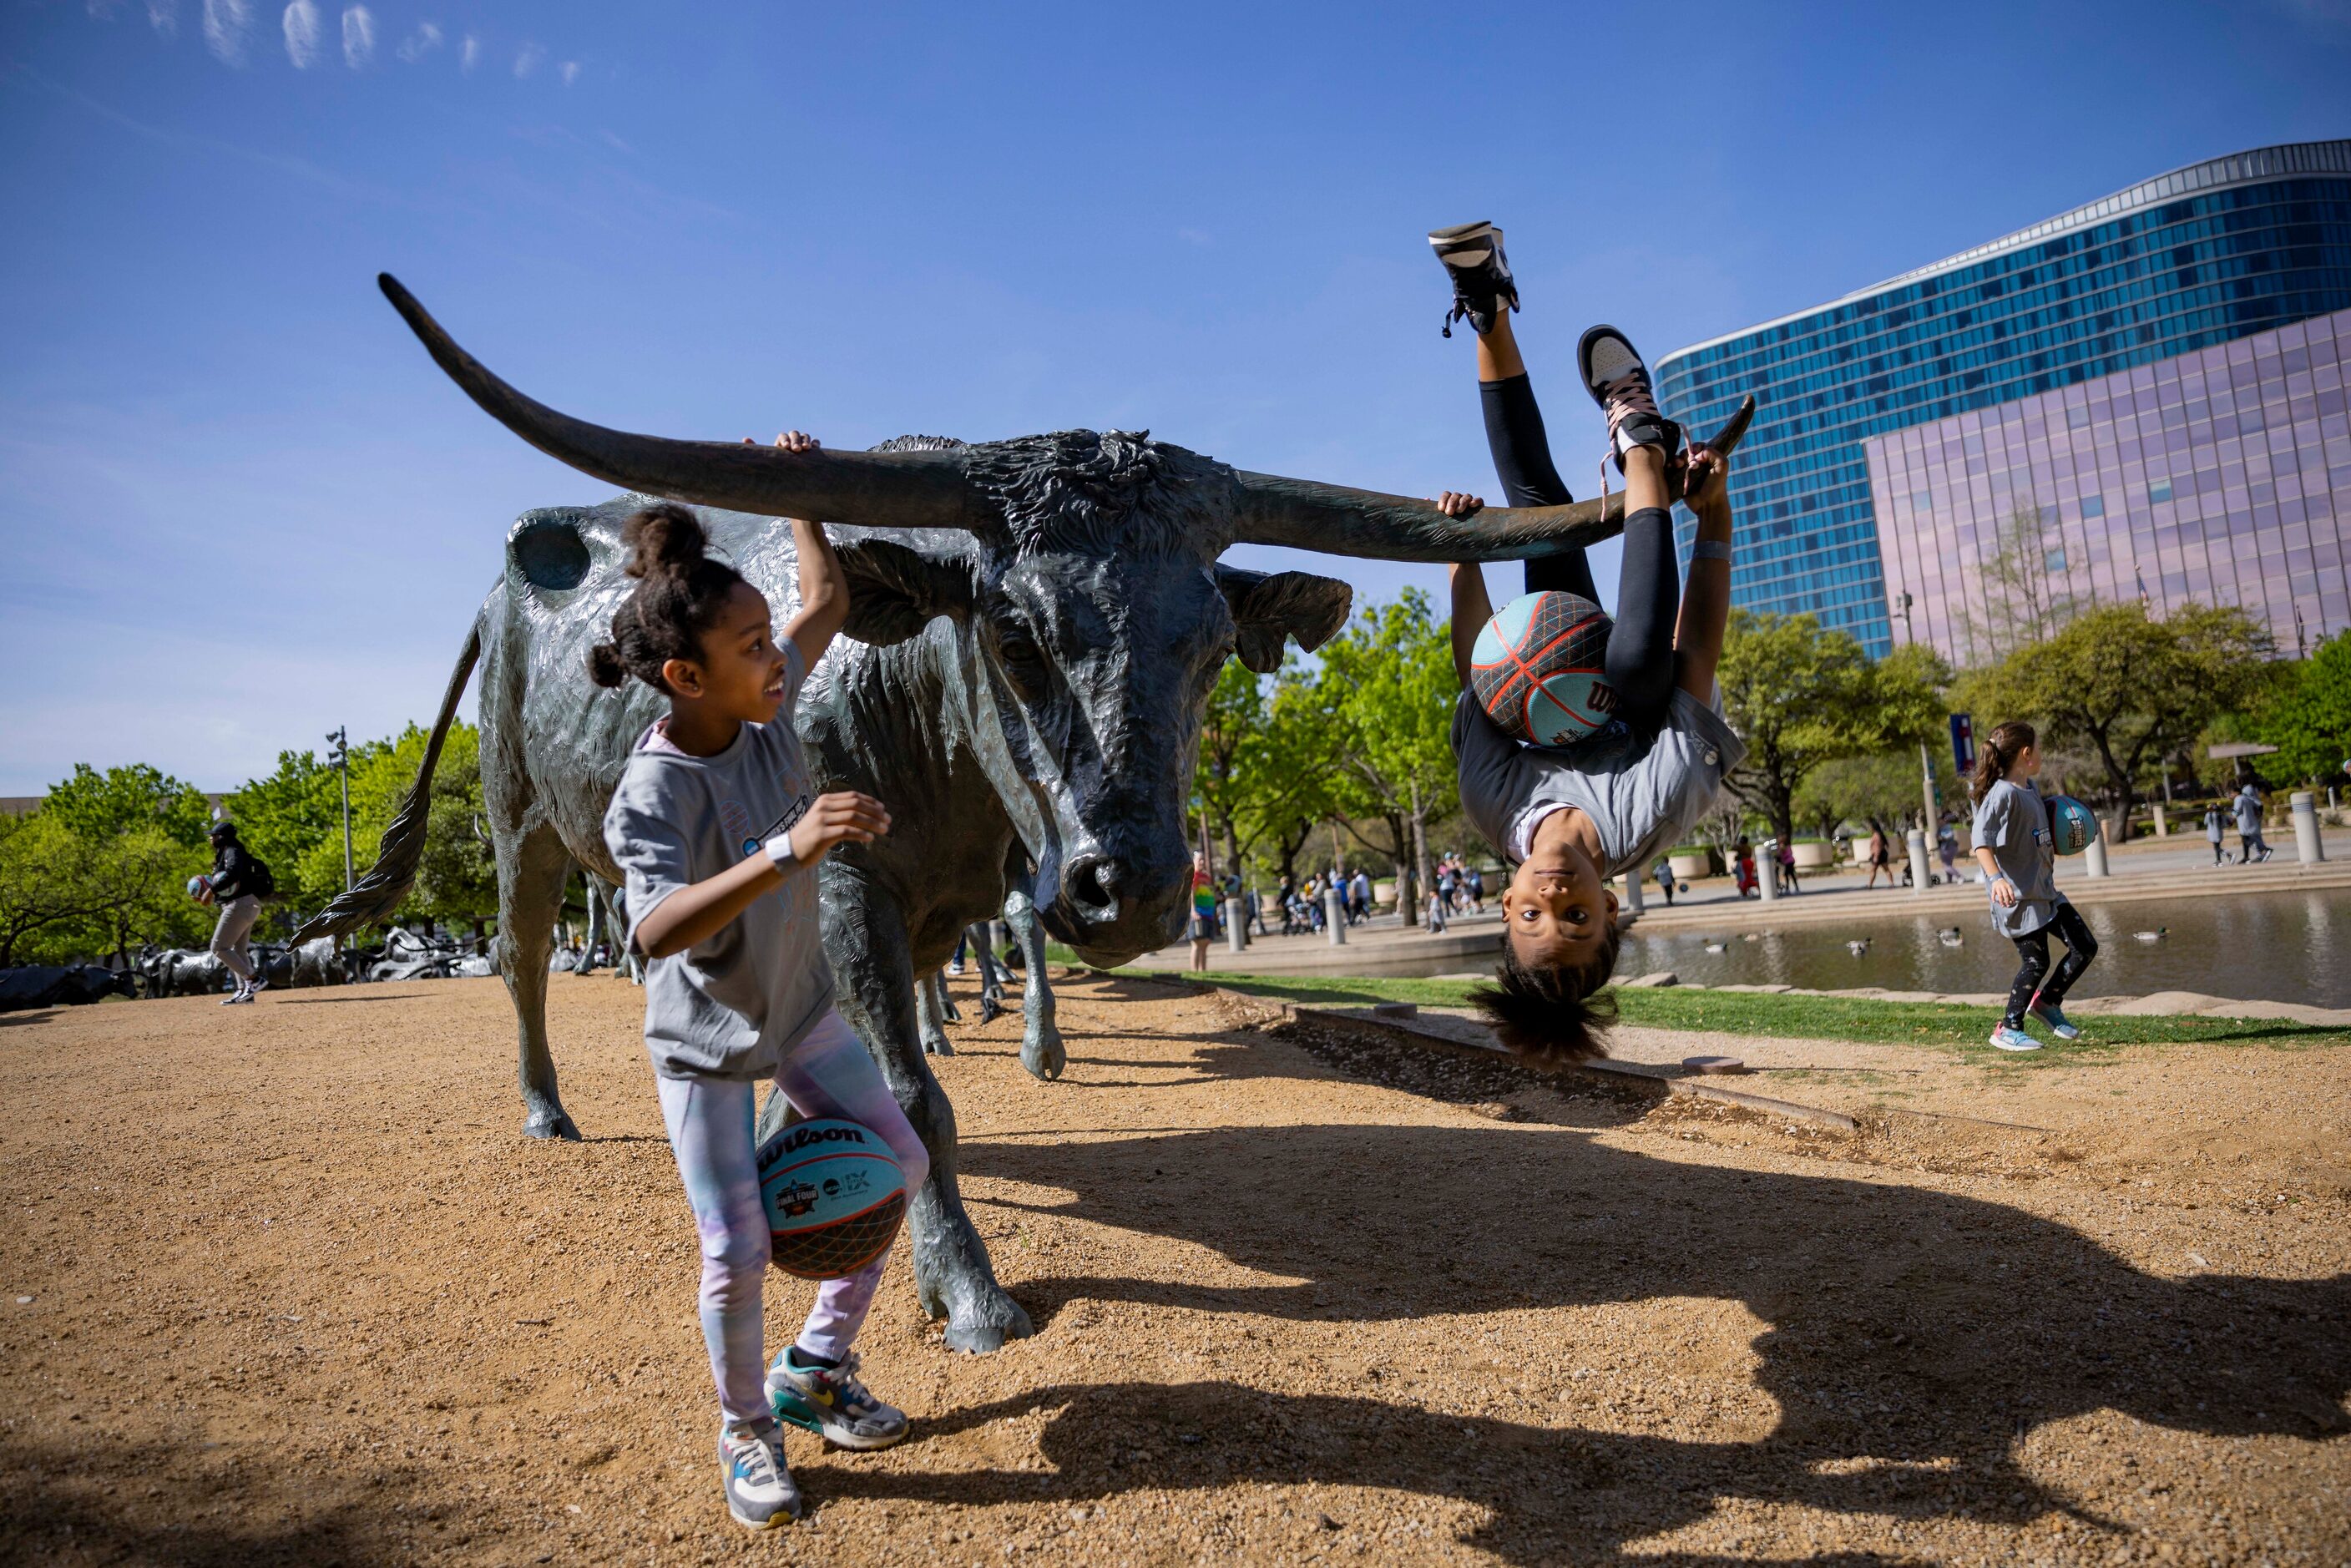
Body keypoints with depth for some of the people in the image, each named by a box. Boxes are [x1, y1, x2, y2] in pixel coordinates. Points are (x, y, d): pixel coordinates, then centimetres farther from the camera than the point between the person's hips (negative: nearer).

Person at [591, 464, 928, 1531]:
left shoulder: (765, 707, -11)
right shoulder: (653, 791, -30)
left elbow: (828, 597, 5)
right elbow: (657, 929, -47)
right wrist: (789, 850, -56)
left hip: (800, 1009, 7)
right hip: (703, 1043, -7)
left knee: (899, 1162, 10)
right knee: (737, 1252, -3)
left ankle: (814, 1372, 28)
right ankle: (745, 1433, 27)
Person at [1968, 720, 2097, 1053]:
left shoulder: (2030, 788, 10)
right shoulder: (2003, 793, -19)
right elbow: (1981, 841, -31)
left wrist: (2056, 844, 15)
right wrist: (1996, 878, -43)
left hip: (2045, 889, 9)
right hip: (2018, 894, -9)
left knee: (2085, 948, 11)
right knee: (2036, 962, -3)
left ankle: (2046, 1001, 29)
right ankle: (2008, 1029, 10)